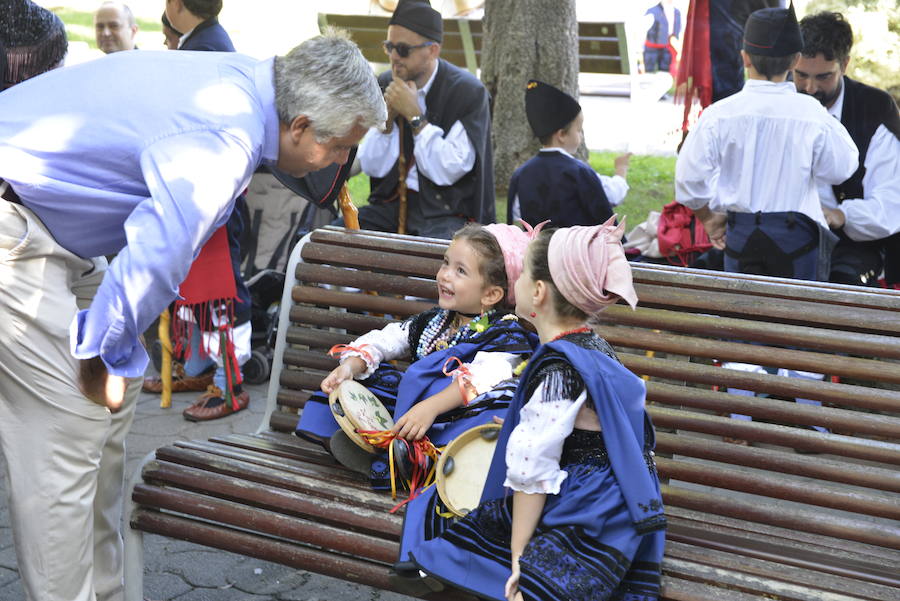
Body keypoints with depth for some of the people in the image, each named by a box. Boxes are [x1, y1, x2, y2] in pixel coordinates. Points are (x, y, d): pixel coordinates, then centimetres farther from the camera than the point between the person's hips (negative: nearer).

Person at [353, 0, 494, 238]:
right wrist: (387, 117, -12)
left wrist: (414, 115, -19)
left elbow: (447, 172, -16)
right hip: (391, 204, 5)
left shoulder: (467, 91, -10)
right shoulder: (384, 85, 3)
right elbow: (373, 168, 3)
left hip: (446, 212, -5)